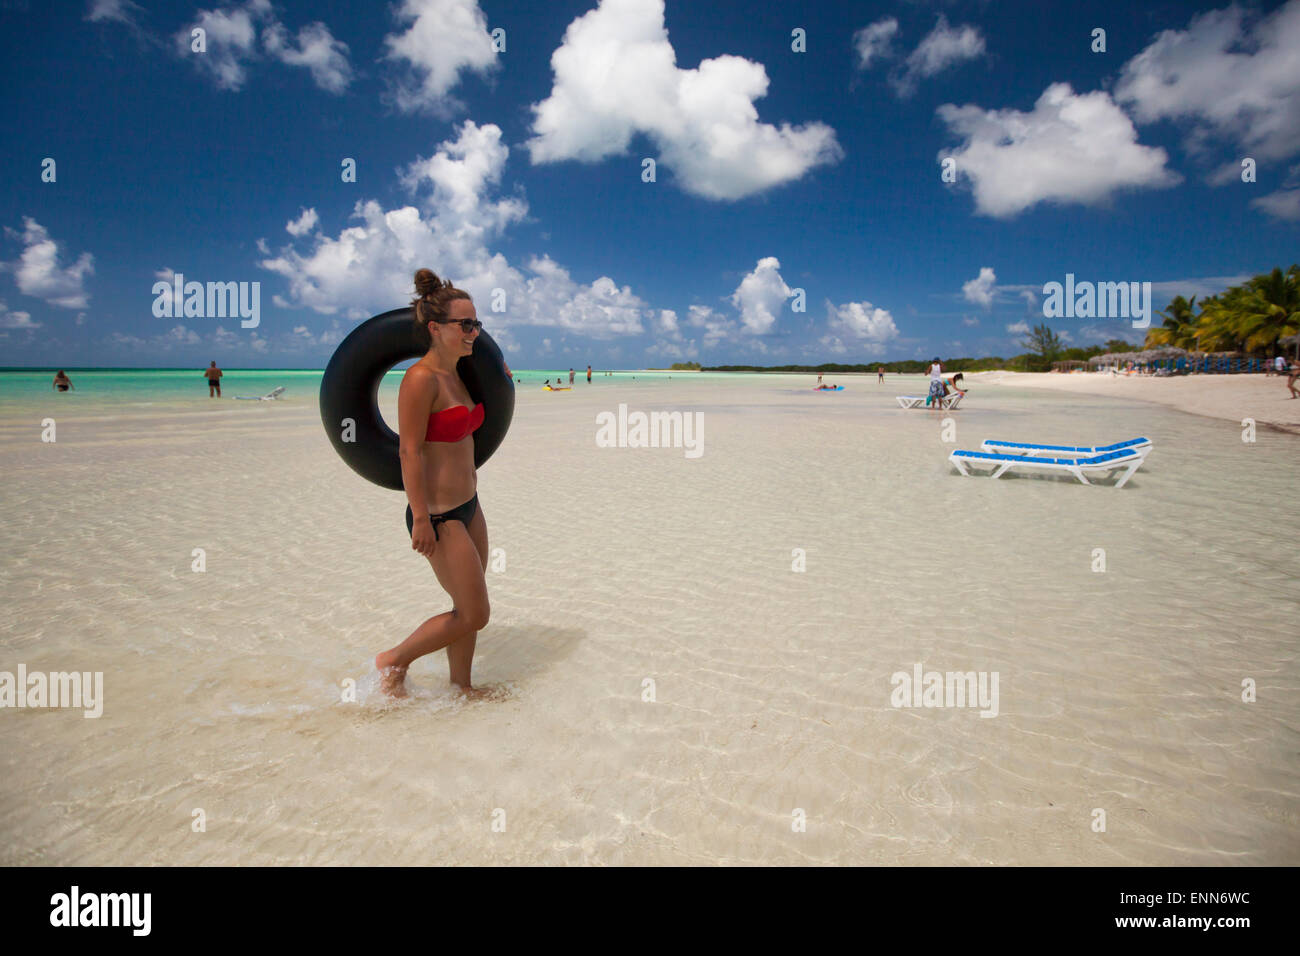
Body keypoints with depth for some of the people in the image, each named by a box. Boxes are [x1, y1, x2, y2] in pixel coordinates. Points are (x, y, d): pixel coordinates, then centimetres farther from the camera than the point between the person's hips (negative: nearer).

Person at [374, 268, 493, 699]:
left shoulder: (457, 375, 9)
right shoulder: (420, 379, -18)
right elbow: (410, 451, -20)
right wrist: (421, 519, -21)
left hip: (468, 506, 9)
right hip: (439, 516, -9)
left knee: (467, 608, 16)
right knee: (474, 614, 0)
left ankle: (462, 686, 32)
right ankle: (394, 661, 19)